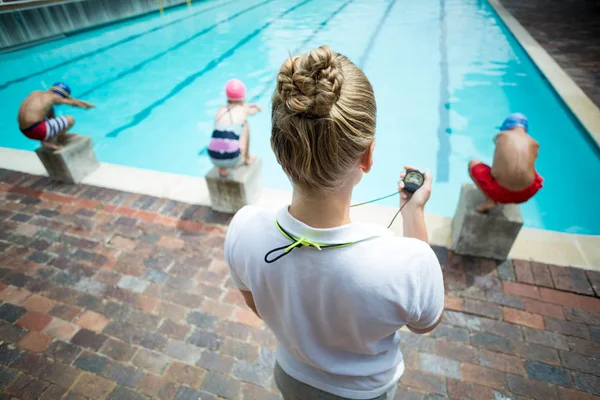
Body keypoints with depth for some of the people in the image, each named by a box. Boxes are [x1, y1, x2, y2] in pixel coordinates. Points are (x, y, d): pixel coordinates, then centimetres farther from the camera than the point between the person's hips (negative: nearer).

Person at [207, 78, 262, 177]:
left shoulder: (221, 110, 18)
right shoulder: (243, 109, 10)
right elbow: (253, 111, 37)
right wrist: (255, 108, 59)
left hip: (214, 158, 3)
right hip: (231, 158, -3)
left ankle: (222, 168, 27)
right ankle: (247, 157, 33)